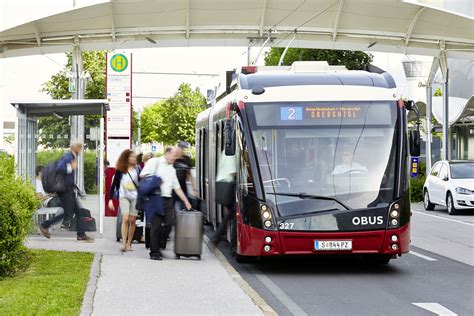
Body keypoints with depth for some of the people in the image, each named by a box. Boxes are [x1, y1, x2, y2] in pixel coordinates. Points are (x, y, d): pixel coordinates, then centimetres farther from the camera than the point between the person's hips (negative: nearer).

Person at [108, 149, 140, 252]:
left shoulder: (137, 169, 3)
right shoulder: (120, 170, -2)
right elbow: (114, 184, 1)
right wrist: (110, 199, -4)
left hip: (135, 197, 2)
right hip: (124, 196, -2)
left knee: (132, 221, 4)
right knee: (125, 219, -14)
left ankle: (129, 244, 13)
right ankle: (123, 243, -13)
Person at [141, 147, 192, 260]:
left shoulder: (172, 169, 23)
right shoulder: (154, 162, 2)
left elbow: (177, 187, 24)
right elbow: (142, 175, -5)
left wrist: (186, 201, 20)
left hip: (168, 200, 6)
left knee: (168, 224, -4)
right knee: (156, 225, -4)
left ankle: (159, 246, 14)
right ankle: (154, 252, 3)